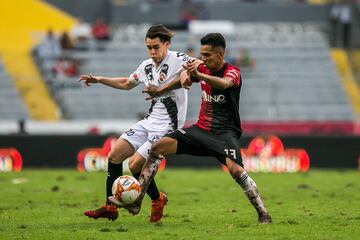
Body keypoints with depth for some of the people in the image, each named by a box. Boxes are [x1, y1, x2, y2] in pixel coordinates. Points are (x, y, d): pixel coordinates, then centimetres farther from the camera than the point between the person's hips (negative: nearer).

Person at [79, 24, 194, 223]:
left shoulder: (177, 59, -15)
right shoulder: (147, 66, 9)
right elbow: (127, 83, 29)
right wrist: (99, 80, 27)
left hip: (166, 127, -8)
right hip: (149, 122, 8)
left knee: (135, 165, -13)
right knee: (114, 156, 3)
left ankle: (157, 200, 14)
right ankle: (110, 207, 12)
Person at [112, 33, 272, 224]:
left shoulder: (232, 72, -13)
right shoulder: (203, 69, 7)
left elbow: (224, 84, -36)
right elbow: (186, 73, 25)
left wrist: (198, 75, -54)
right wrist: (186, 76, -2)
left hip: (225, 132, -6)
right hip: (201, 129, 6)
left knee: (235, 168, -32)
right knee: (158, 147, -6)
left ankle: (263, 214, -19)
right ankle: (135, 202, -6)